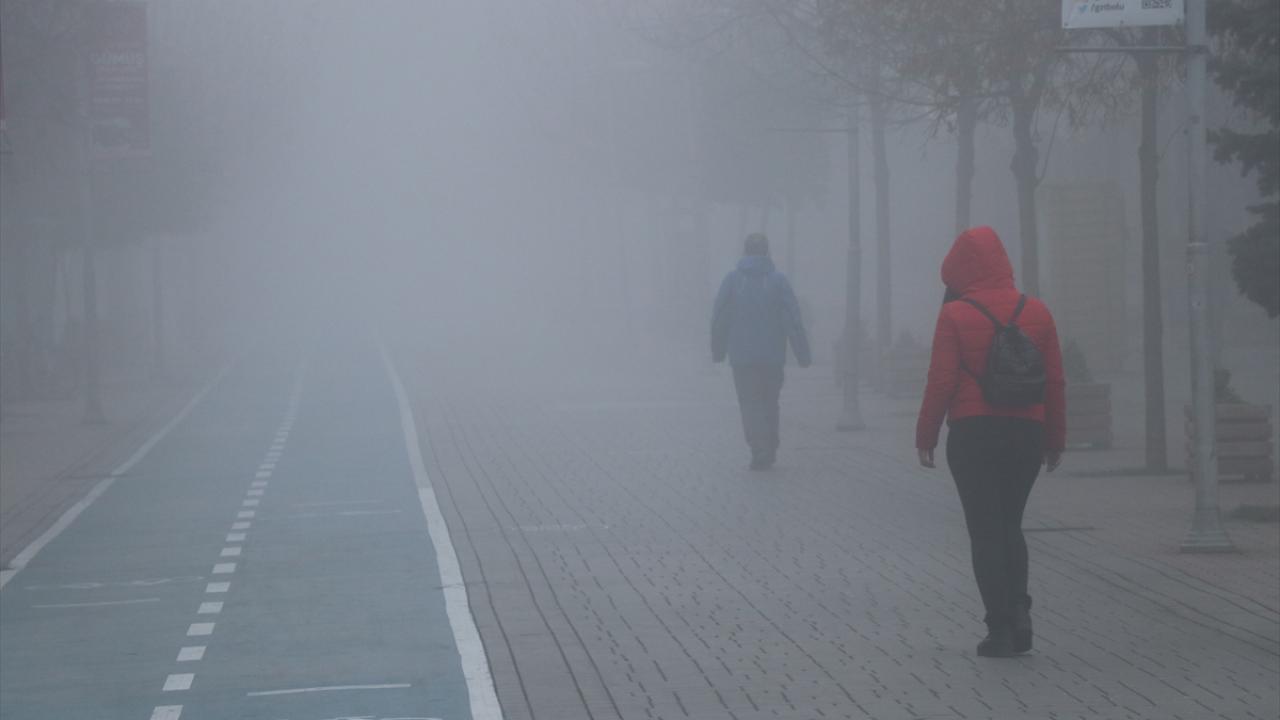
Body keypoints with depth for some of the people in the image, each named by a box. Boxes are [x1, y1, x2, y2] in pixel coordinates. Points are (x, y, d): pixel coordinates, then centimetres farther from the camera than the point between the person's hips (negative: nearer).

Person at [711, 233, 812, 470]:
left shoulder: (732, 279, -1)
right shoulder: (778, 280, -2)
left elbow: (718, 319, 1)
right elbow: (793, 320, -6)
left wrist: (718, 351, 12)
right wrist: (803, 354, -3)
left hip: (741, 355, -1)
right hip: (773, 356, 1)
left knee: (750, 404, -1)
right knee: (770, 403, 15)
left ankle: (759, 449, -18)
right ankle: (769, 453, 21)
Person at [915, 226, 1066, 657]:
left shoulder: (955, 315, -9)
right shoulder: (1036, 313, 3)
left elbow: (941, 382, -10)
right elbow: (1055, 382, 5)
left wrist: (925, 436, 0)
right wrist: (1054, 439, 13)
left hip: (973, 435, -4)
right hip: (1027, 434, 4)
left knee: (985, 531, 3)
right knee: (1010, 526, 18)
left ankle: (1001, 629, -1)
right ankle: (1019, 618, 5)